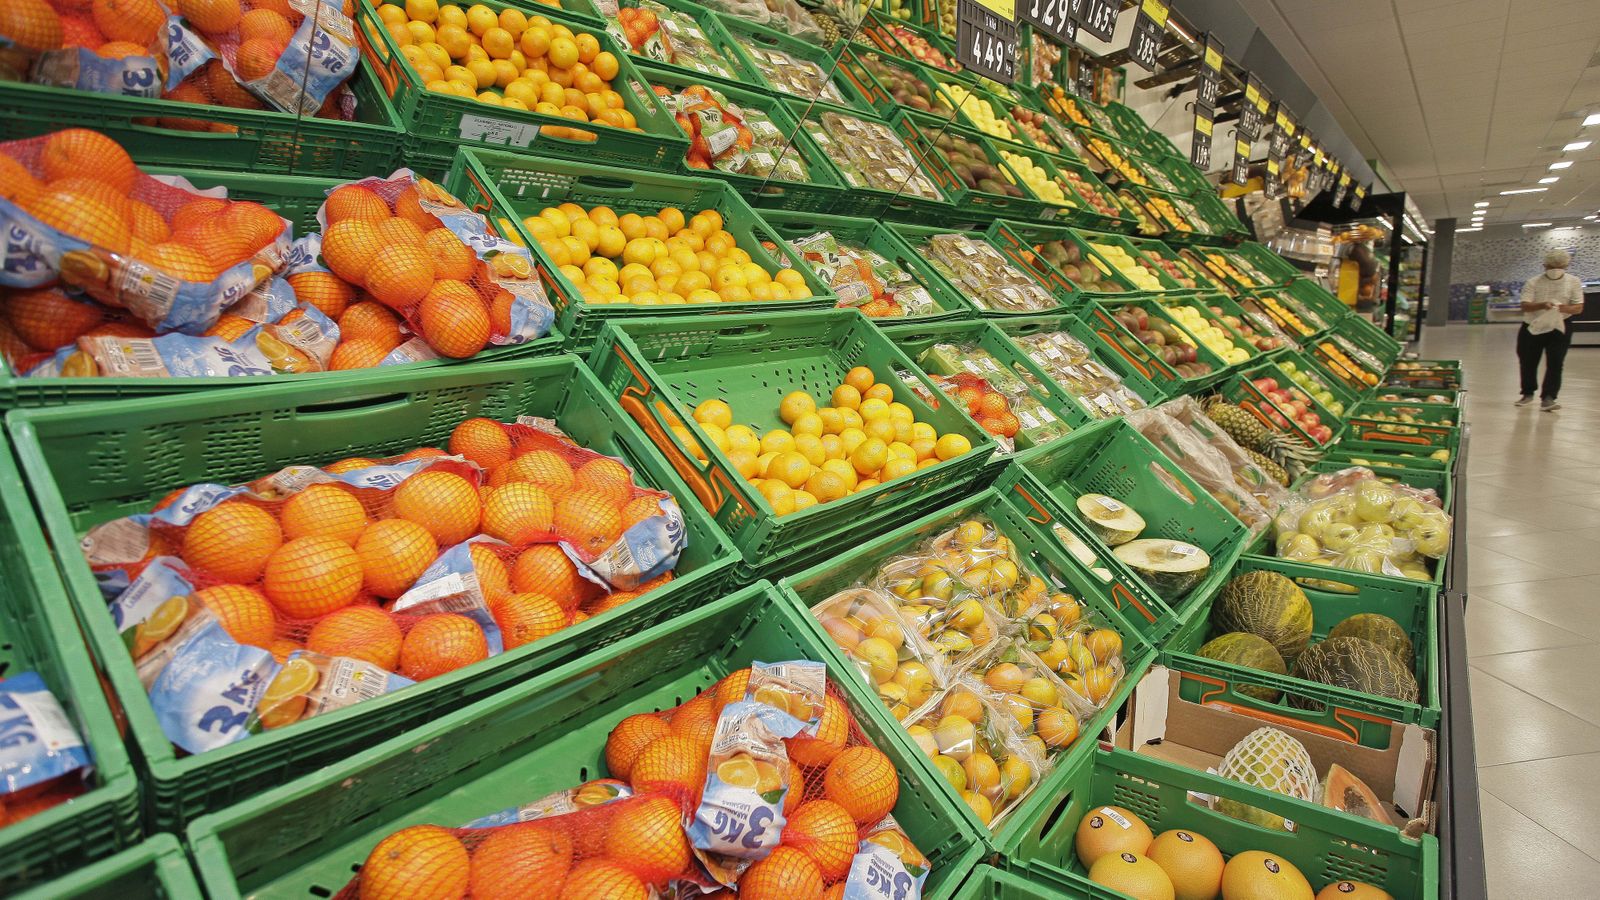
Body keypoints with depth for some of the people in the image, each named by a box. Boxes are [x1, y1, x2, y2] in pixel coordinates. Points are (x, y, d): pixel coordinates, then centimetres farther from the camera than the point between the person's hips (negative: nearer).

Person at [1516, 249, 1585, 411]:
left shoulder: (1574, 282, 0)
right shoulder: (1533, 283, -4)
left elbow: (1579, 307, -4)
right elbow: (1525, 306, -13)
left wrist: (1563, 308, -26)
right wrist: (1542, 305, -33)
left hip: (1559, 328, 0)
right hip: (1531, 328, 0)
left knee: (1555, 364, -8)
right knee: (1528, 363, 10)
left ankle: (1548, 398, -8)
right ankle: (1528, 393, 28)